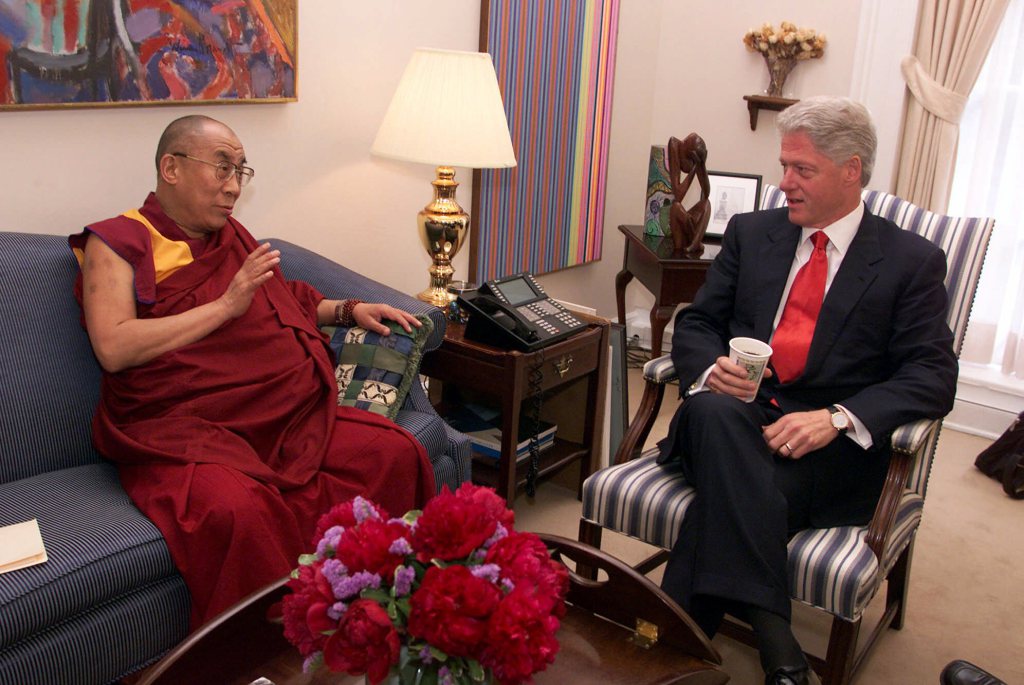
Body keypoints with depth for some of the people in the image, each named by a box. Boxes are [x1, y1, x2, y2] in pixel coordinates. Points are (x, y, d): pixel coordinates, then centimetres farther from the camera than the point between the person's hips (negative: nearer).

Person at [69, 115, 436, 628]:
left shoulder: (232, 237, 24)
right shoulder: (116, 243, 5)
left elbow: (288, 305, 38)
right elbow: (114, 349, -11)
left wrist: (348, 310, 20)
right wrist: (226, 306, -10)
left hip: (282, 416, 6)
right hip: (180, 428, -6)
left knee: (396, 452, -17)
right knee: (237, 509, -37)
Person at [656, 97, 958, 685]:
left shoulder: (913, 261, 6)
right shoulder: (751, 233, 16)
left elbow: (933, 376, -4)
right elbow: (696, 323, 13)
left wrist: (838, 418, -21)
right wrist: (710, 368, -12)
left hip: (830, 445, -2)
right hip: (738, 411, 3)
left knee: (729, 488, -34)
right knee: (713, 410, -34)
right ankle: (772, 638, -38)